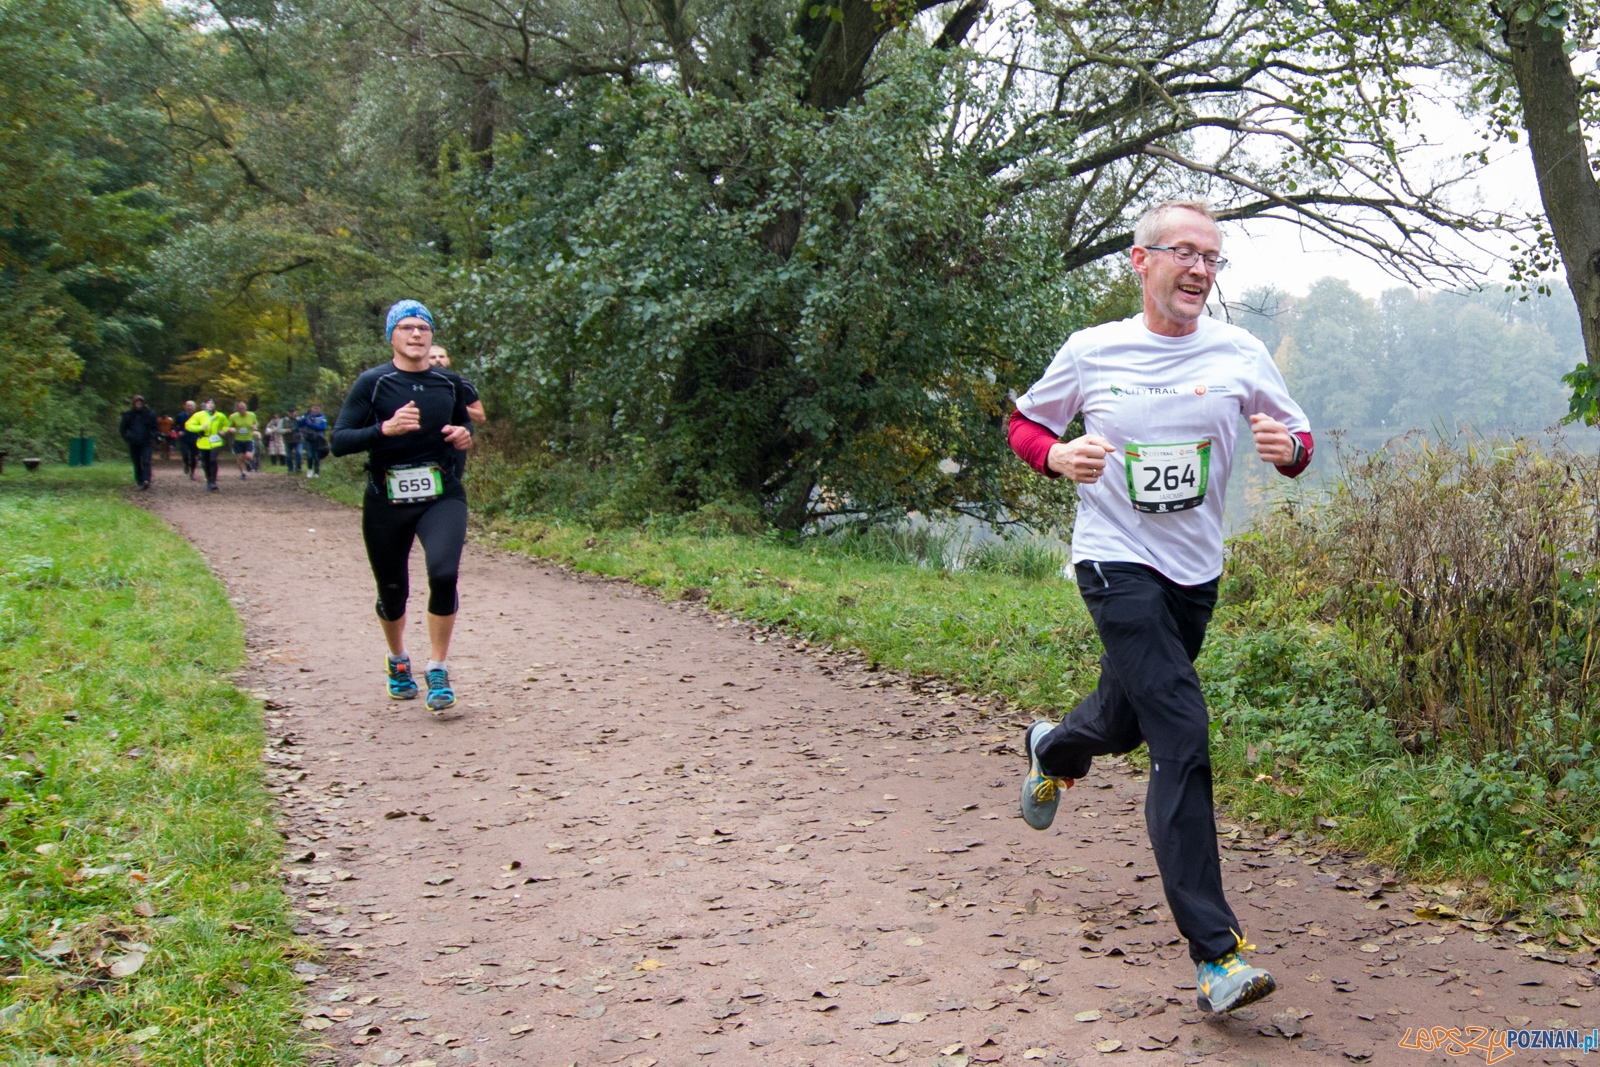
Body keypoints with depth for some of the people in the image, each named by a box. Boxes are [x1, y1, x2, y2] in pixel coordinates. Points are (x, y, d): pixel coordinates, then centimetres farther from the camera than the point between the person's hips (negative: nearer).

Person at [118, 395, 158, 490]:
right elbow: (122, 428, 13)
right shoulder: (128, 415, 5)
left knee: (146, 461, -18)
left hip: (146, 443, -2)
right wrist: (127, 438, -2)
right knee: (137, 463, 5)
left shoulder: (149, 414, 4)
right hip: (133, 443, 2)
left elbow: (154, 428, 14)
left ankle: (146, 480, -31)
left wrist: (152, 437, -2)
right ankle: (139, 482, 15)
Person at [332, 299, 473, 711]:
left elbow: (464, 421, 24)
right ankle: (398, 661, 42)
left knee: (444, 573, -23)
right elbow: (339, 441, -10)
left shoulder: (448, 383, 5)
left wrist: (465, 436, 0)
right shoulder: (372, 383, -5)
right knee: (392, 591, 11)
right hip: (386, 502, -1)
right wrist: (386, 428, -25)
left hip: (442, 496, 1)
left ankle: (438, 671, -8)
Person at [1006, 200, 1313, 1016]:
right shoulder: (1091, 351, -4)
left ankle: (1054, 749, 58)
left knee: (1129, 720, 20)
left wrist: (1287, 445, -17)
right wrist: (1059, 455, -13)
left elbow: (1298, 441, 8)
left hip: (1195, 571, 5)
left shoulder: (1239, 354, 1)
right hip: (1117, 562, -4)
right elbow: (1023, 422, 9)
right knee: (1182, 737, -16)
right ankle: (1214, 953, -14)